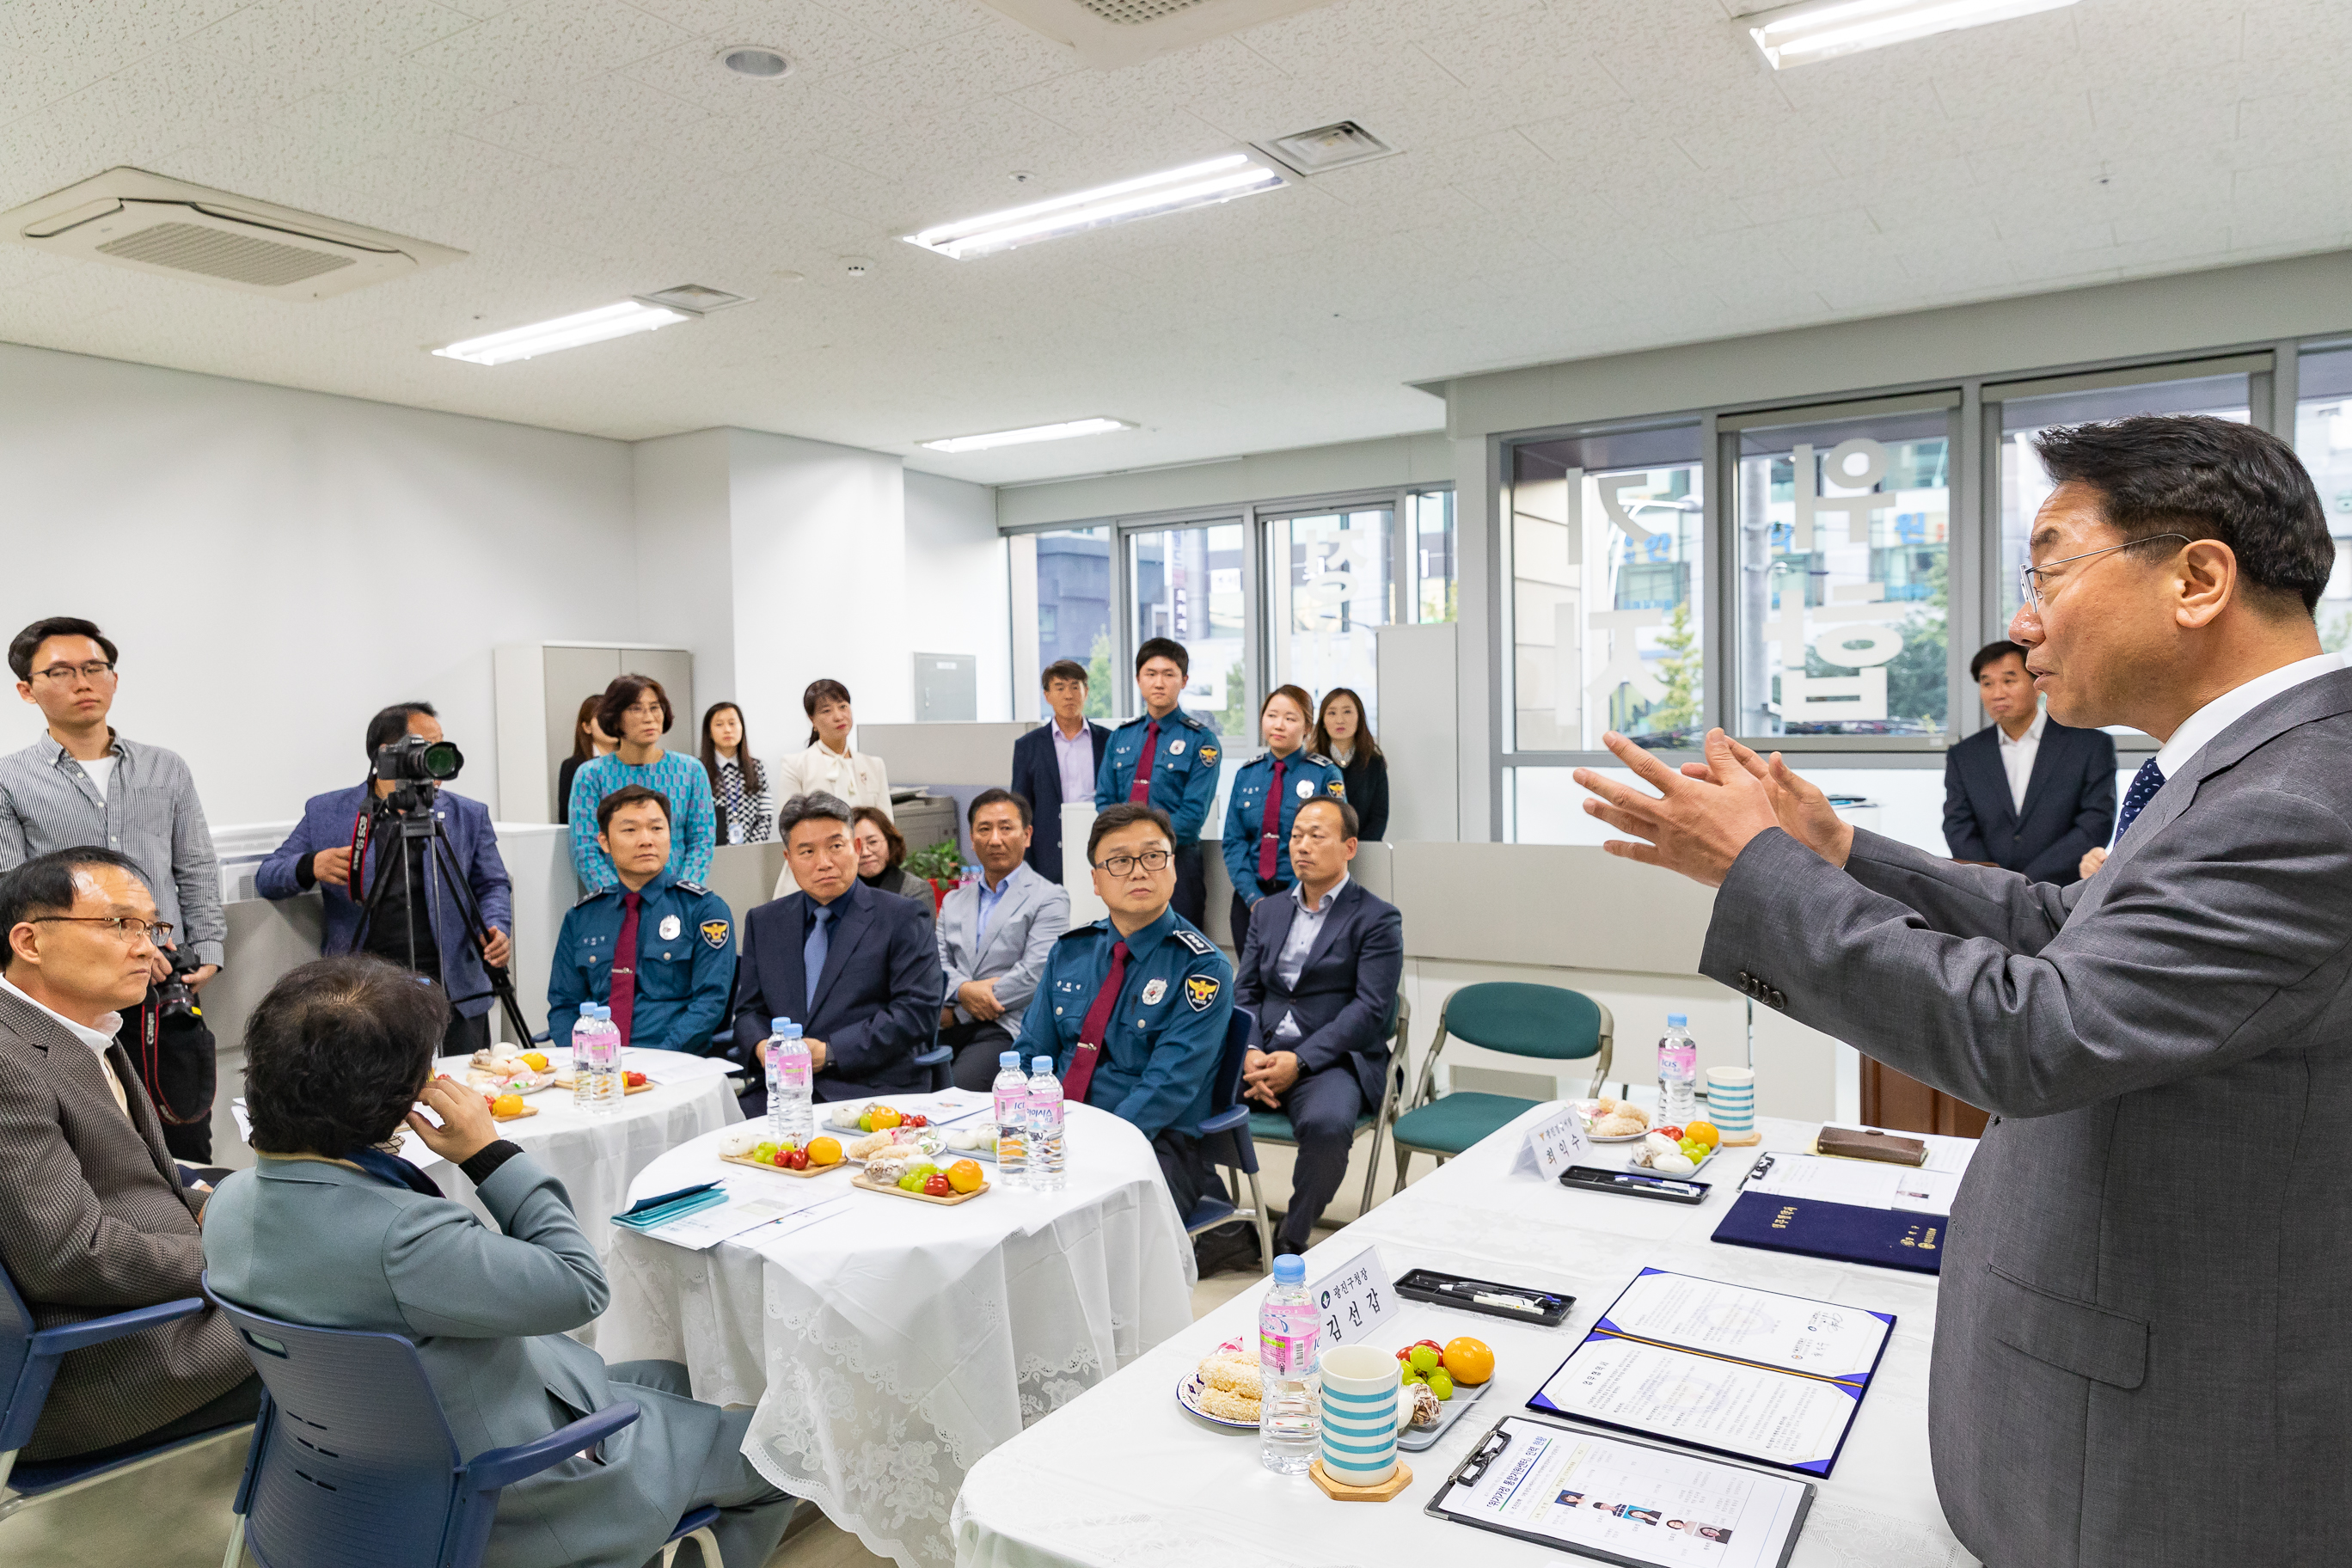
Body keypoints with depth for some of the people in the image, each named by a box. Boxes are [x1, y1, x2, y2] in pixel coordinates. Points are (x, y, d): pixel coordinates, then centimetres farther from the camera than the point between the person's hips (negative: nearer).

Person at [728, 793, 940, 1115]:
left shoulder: (901, 918, 3)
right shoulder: (763, 922, 19)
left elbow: (919, 1011, -5)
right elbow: (749, 1010, 18)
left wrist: (831, 1053, -13)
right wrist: (762, 1047, -6)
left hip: (872, 1088, -4)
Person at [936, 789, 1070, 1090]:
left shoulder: (1050, 898, 4)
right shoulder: (954, 901, 24)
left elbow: (1035, 974, -7)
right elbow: (937, 963, 14)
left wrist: (957, 1013, -6)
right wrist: (962, 990, -11)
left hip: (1007, 1027, -5)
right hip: (949, 1024, 5)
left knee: (958, 1086, -31)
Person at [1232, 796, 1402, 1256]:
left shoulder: (1378, 919, 1)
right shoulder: (1268, 911, 19)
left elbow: (1370, 1010, -9)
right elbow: (1243, 993, 13)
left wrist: (1299, 1061, -18)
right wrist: (1250, 1053, -8)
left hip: (1332, 1060, -5)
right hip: (1262, 1052, 5)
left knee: (1326, 1124, -36)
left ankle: (1292, 1240, -12)